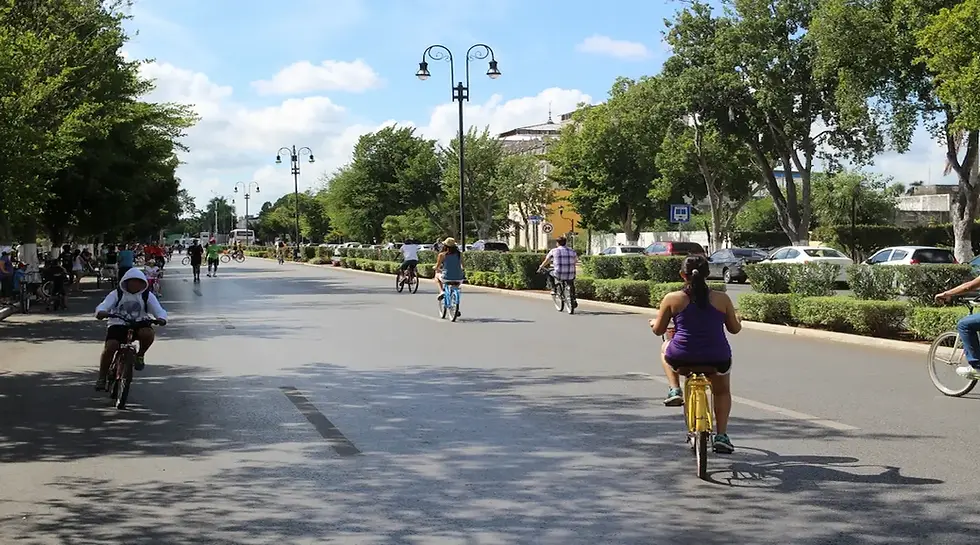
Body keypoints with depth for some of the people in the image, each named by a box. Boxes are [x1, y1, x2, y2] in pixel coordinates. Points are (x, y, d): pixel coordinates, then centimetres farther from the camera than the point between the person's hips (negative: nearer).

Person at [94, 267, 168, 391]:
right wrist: (101, 313, -36)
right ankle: (101, 377, -5)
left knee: (148, 333, -33)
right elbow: (102, 306, -10)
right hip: (118, 325, 0)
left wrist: (161, 318, -29)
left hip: (138, 324, 1)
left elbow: (159, 310, -4)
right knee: (110, 347, -23)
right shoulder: (117, 294, 1)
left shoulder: (147, 296, 3)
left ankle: (140, 355, -1)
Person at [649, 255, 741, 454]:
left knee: (666, 349, 36)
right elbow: (735, 329, 10)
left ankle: (675, 390, 20)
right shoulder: (722, 298, -1)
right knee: (722, 391, 32)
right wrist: (738, 320, 33)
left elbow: (659, 330, 5)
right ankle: (721, 436, 22)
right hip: (717, 359, 1)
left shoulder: (672, 299, -4)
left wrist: (653, 323, 28)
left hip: (681, 358, -1)